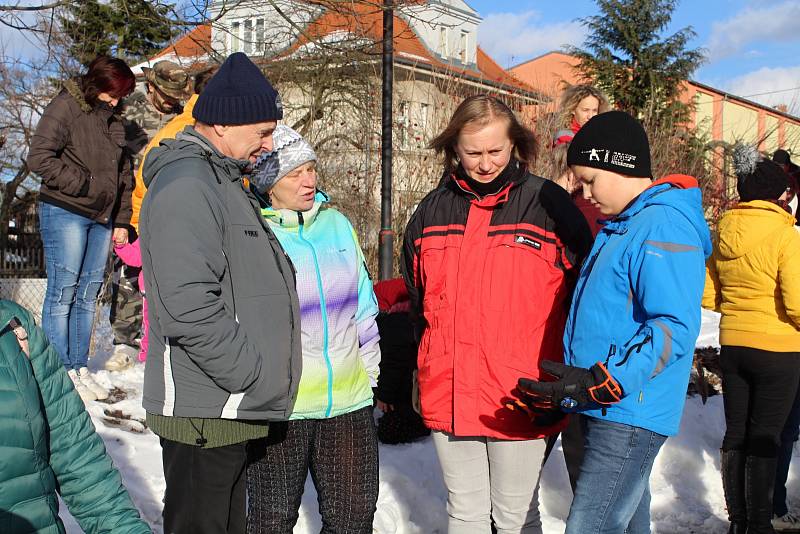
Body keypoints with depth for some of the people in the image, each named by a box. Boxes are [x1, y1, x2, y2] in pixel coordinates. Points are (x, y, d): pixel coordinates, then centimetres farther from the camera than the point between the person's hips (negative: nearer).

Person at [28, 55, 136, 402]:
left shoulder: (113, 120, 16)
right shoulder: (65, 108, -5)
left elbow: (123, 174, 20)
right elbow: (39, 157, -14)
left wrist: (121, 221, 15)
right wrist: (81, 184, -15)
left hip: (102, 218, 7)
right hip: (64, 213, -7)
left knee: (87, 294, 8)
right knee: (62, 292, -5)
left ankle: (80, 368, 14)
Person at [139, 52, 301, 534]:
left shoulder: (222, 181, 18)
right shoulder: (186, 184, -17)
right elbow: (190, 307, -27)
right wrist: (253, 376, -18)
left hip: (235, 410, 10)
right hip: (205, 415, -10)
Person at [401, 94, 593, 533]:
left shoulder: (548, 204, -5)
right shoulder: (433, 209, 7)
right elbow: (416, 296, 18)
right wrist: (425, 366, 16)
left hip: (519, 399, -3)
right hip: (448, 395, 4)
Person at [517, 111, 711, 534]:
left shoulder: (664, 225, -15)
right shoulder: (622, 225, 17)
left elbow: (675, 328, -23)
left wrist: (602, 383, -28)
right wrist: (578, 384, 21)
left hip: (629, 415, -10)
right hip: (606, 409, 10)